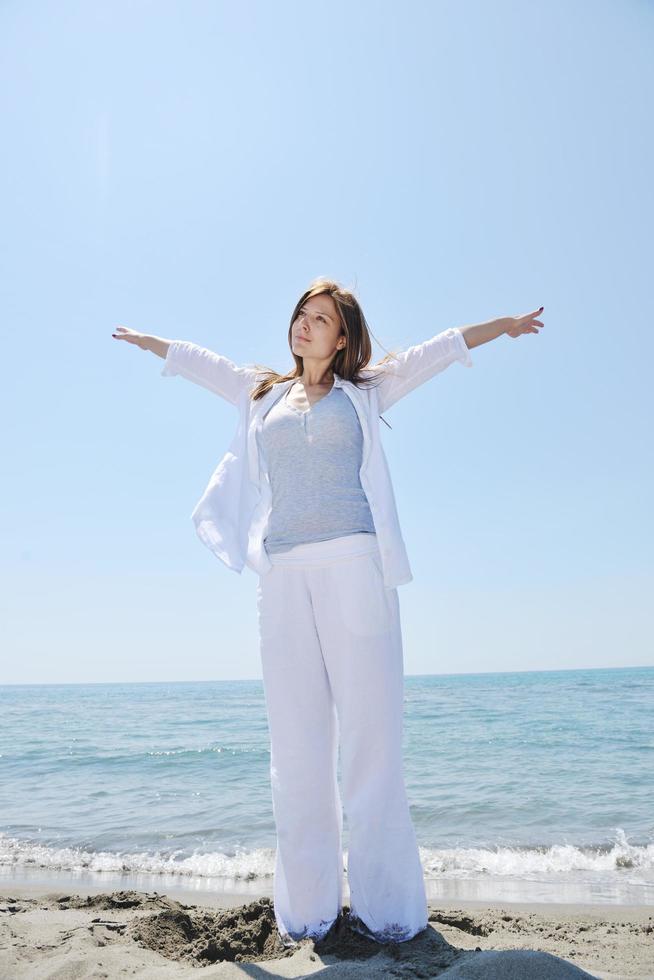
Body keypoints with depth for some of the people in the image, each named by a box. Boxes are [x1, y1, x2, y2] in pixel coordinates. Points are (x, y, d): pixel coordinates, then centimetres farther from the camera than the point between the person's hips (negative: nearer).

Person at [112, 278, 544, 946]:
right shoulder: (264, 394, 24)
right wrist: (144, 339, 47)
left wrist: (504, 323, 20)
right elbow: (201, 362, 35)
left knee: (370, 734, -6)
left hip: (354, 565, -2)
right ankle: (306, 909, 10)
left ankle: (385, 907, 4)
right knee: (296, 743, 1)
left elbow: (439, 349, 20)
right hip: (283, 575, 3)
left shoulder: (364, 390, 17)